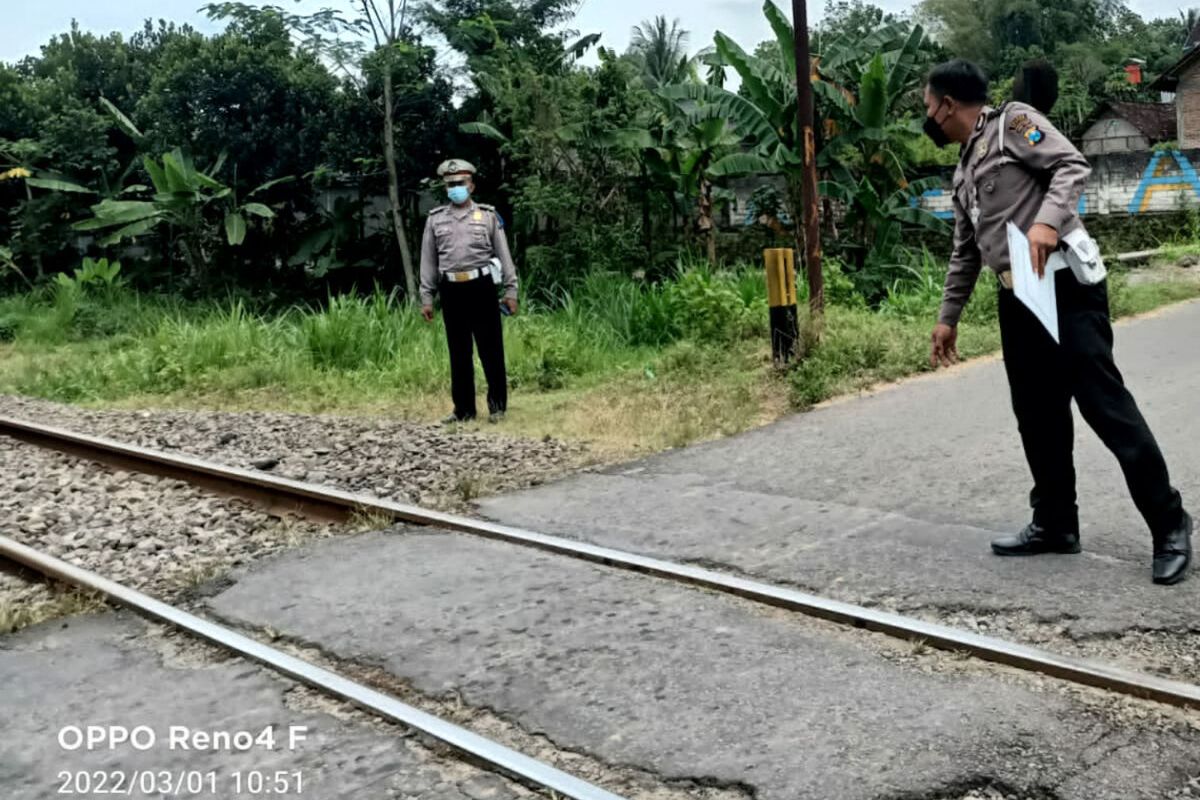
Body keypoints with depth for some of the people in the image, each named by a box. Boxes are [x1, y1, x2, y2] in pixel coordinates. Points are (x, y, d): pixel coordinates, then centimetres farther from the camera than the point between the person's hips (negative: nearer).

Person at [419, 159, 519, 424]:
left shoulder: (488, 216, 4)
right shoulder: (435, 219, 10)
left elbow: (504, 255, 5)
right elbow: (428, 261, 11)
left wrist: (511, 290, -2)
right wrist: (426, 298, 6)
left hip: (481, 288, -2)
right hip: (451, 291, 2)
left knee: (491, 350, 0)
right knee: (458, 353, 8)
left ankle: (497, 406, 12)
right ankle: (463, 409, 16)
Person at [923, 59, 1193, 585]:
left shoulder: (1013, 121, 1)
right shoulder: (964, 172, 23)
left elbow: (1072, 165, -12)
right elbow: (965, 253, 26)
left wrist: (1048, 220, -28)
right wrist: (948, 317, 24)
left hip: (1064, 285, -8)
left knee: (1103, 403, -10)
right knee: (1039, 416, 8)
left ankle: (1169, 525, -2)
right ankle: (1055, 524, 17)